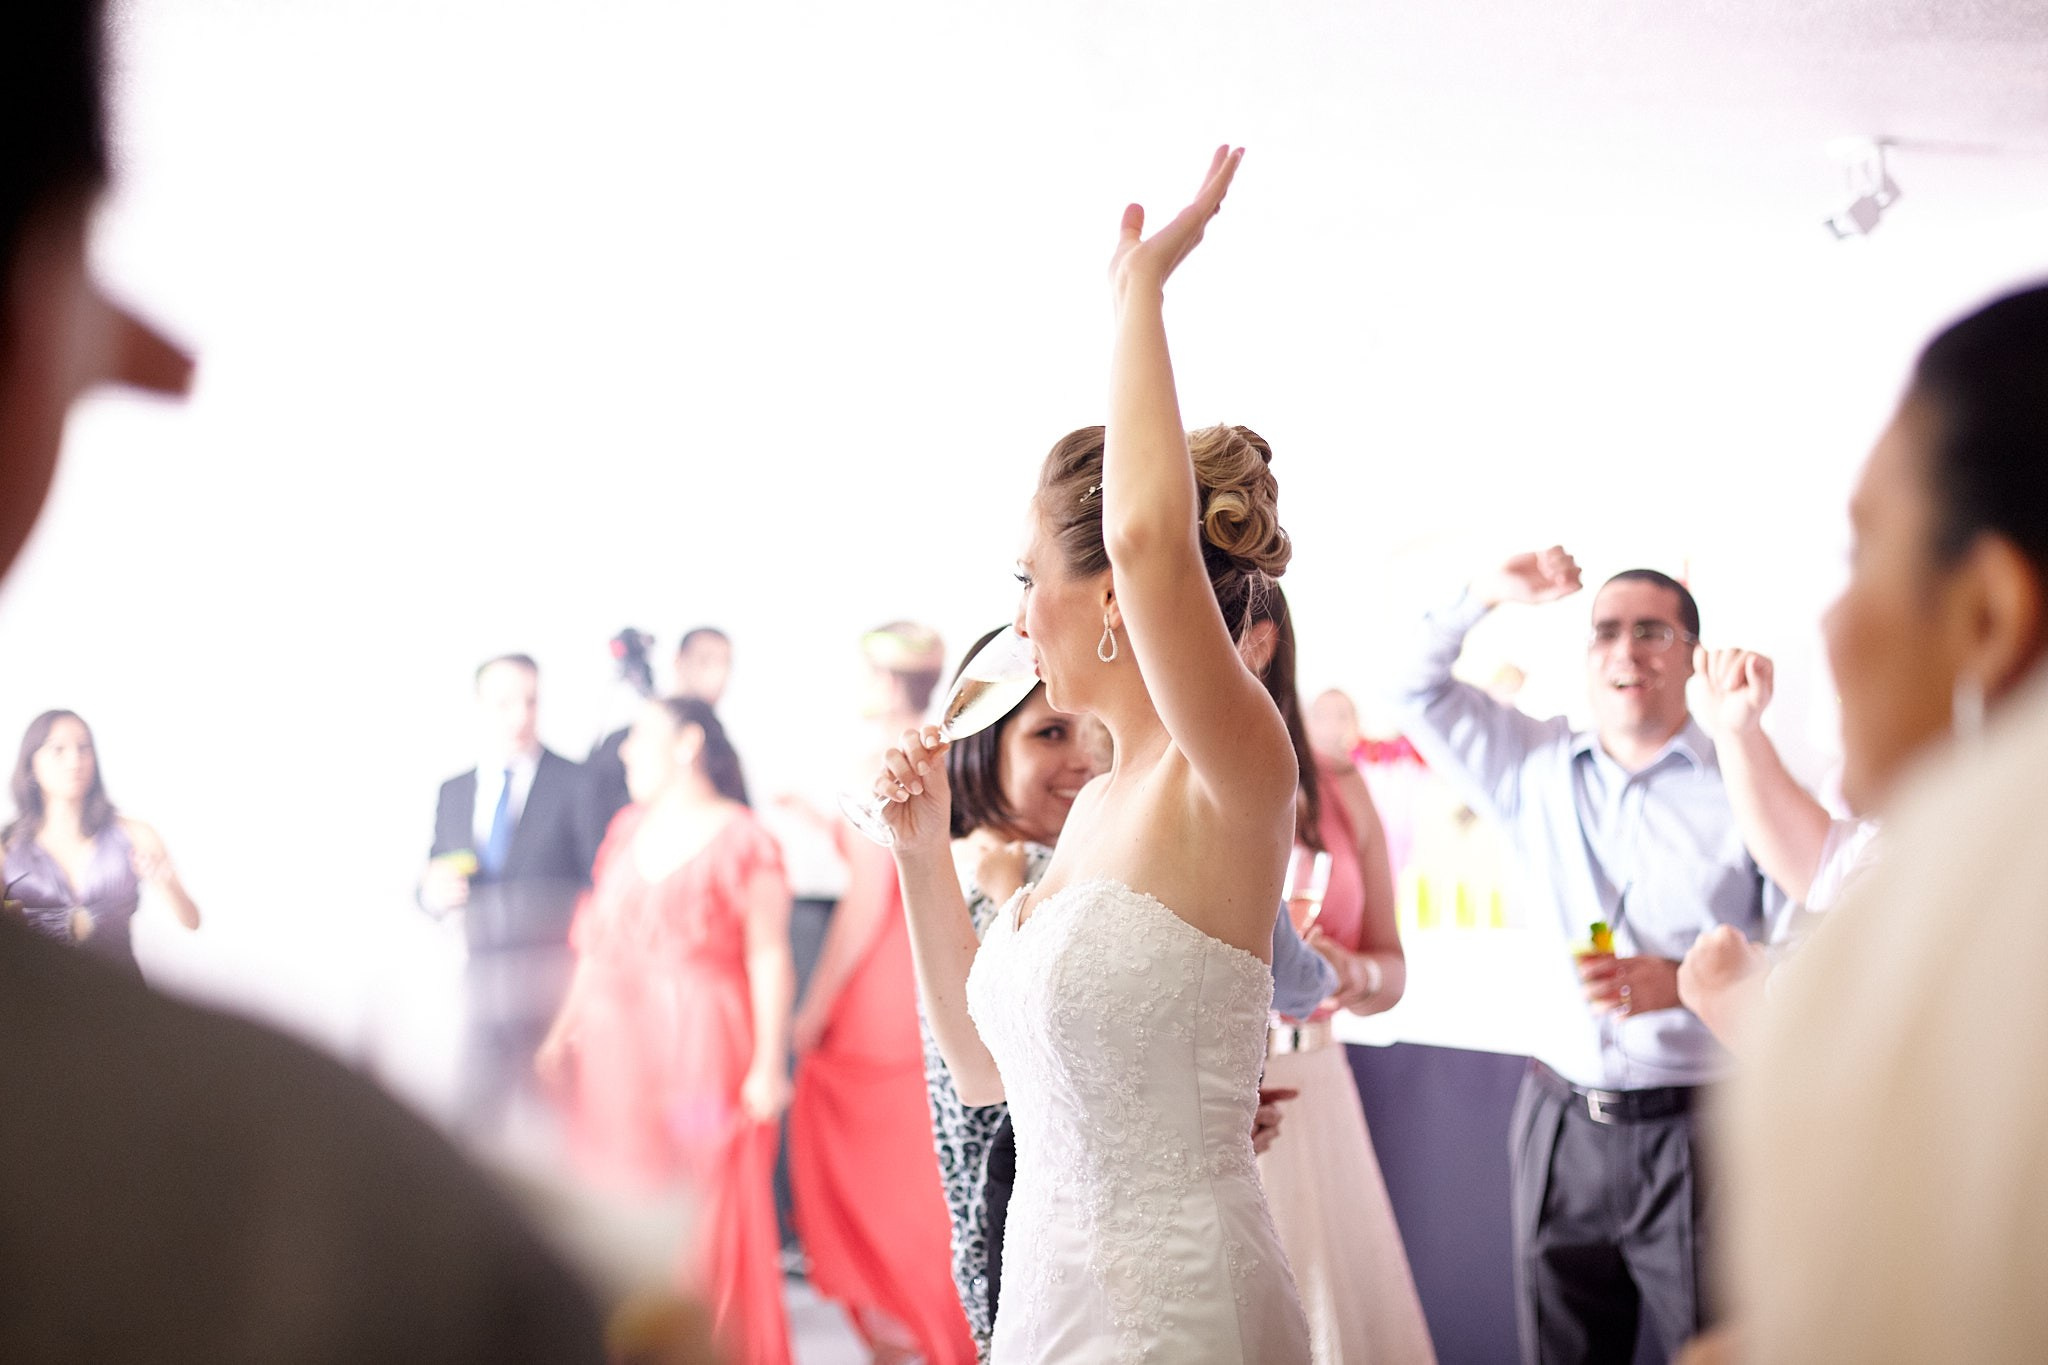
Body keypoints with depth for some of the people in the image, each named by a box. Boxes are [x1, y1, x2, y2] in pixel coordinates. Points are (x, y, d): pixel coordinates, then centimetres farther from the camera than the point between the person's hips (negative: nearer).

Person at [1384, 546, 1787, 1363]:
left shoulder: (1742, 789, -4)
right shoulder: (1538, 772, 11)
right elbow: (1416, 689, 16)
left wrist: (1687, 983, -19)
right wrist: (1485, 595, 3)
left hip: (1696, 1133, -4)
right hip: (1559, 1127, 4)